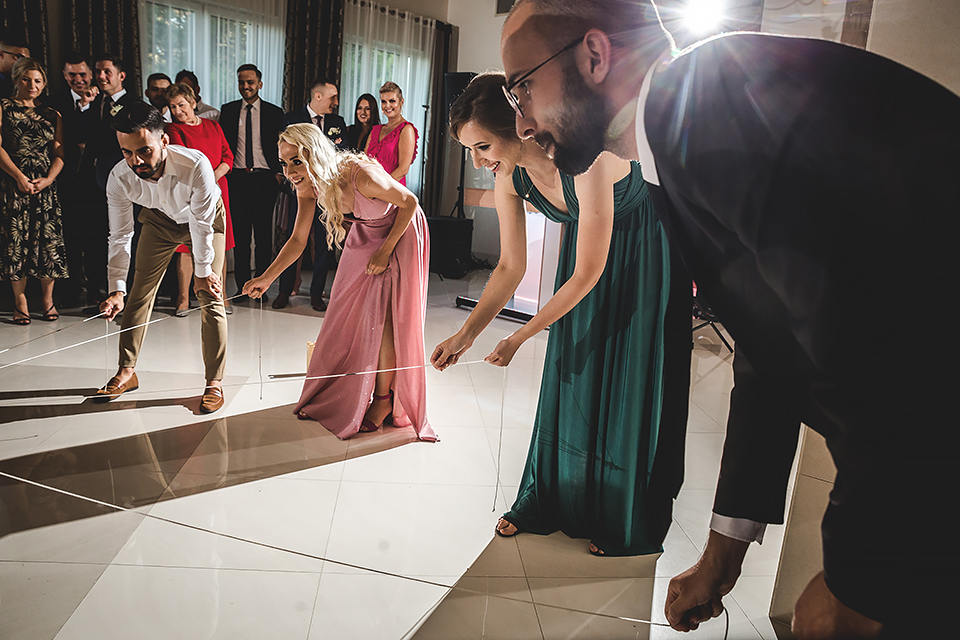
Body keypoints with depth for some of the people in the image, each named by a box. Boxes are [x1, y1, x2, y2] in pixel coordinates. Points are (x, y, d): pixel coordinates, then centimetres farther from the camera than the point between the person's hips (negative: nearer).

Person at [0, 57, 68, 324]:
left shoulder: (52, 115, 16)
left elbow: (60, 153, 9)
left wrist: (48, 179, -6)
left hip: (45, 185, 2)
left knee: (48, 239, -2)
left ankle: (48, 300, 8)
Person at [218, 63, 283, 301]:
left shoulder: (274, 112, 7)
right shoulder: (228, 110, 11)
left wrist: (279, 173, -3)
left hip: (264, 178, -1)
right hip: (237, 178, 1)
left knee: (264, 234, 1)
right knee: (239, 234, 3)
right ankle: (243, 286, 10)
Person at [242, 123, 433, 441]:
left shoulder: (362, 175, -37)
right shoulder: (307, 187, -16)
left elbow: (410, 203, -23)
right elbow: (298, 240, -9)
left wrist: (385, 251, -20)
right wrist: (267, 277, -19)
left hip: (401, 232, -6)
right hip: (365, 233, 6)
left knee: (383, 316, -8)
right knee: (348, 314, 9)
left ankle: (384, 399, 10)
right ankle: (335, 395, 28)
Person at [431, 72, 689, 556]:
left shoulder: (588, 160, -37)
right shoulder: (509, 177, -16)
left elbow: (588, 274, -30)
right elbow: (511, 266, -6)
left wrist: (519, 337, -24)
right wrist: (466, 334, -14)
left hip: (645, 253, -6)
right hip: (583, 247, 6)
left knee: (628, 386, 2)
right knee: (569, 379, 9)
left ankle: (623, 525, 22)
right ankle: (550, 503, 26)